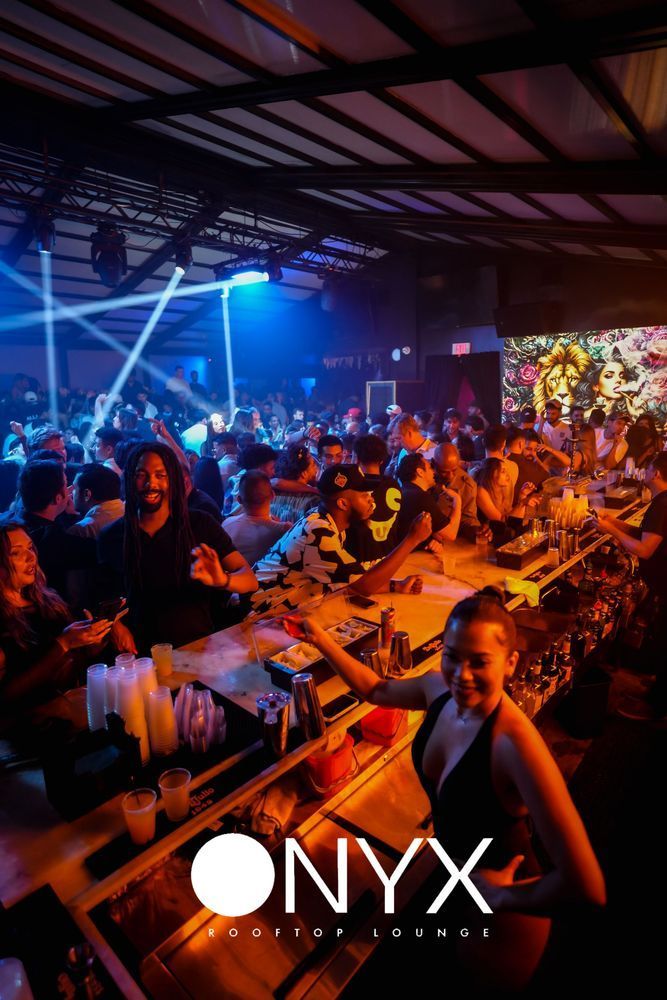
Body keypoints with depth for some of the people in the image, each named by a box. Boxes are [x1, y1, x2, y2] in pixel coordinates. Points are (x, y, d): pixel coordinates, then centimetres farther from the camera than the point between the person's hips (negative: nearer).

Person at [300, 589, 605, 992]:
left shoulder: (514, 741, -38)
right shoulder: (439, 688, -17)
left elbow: (587, 888, -38)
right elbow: (377, 689, 4)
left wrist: (502, 897, -22)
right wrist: (320, 638, 0)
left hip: (501, 918, -6)